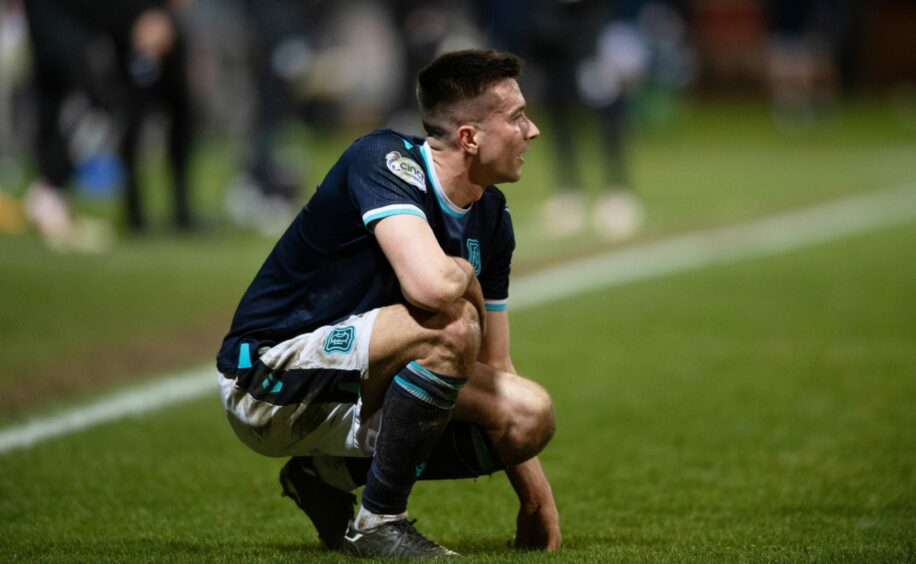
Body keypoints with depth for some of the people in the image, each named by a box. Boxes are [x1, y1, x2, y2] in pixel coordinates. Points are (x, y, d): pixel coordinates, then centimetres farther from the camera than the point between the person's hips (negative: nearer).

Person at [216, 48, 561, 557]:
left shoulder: (491, 220, 5)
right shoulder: (384, 159, -20)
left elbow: (493, 368, 12)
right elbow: (432, 285, -39)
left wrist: (536, 498, 8)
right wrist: (466, 276, -13)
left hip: (353, 390, 8)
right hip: (268, 377, -8)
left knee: (531, 413, -8)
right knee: (452, 324, -30)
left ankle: (329, 475, 8)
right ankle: (378, 522, -17)